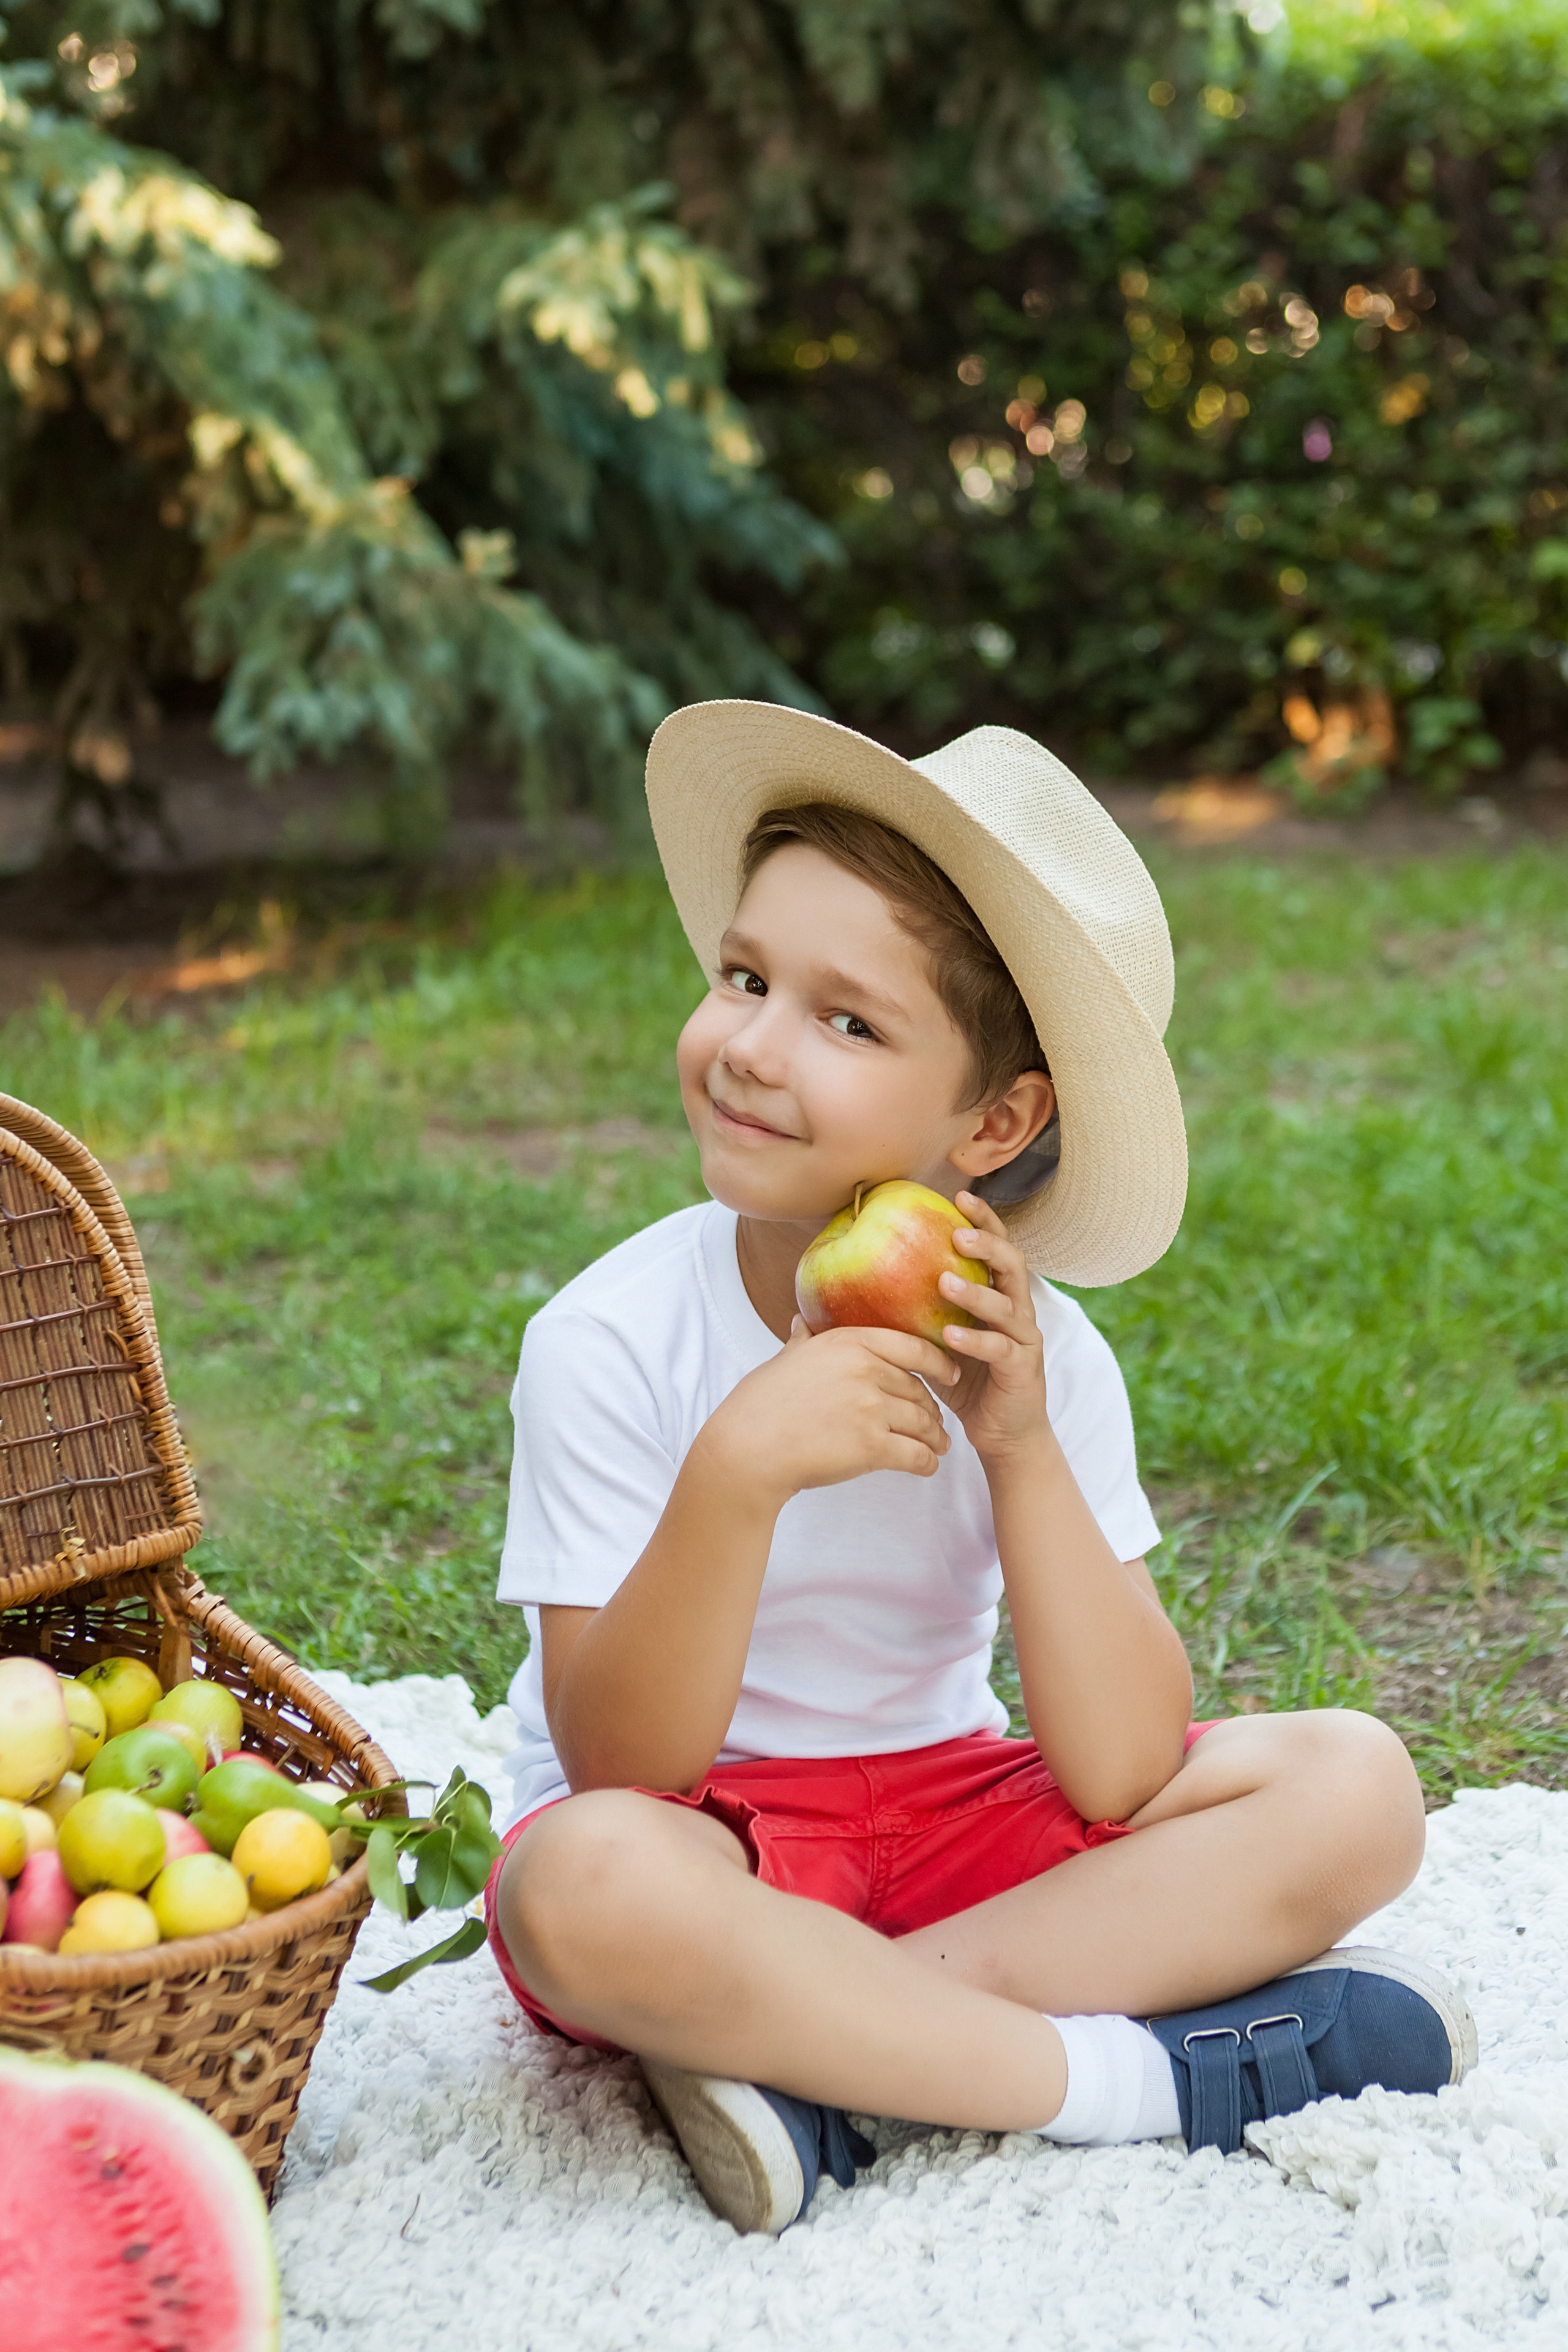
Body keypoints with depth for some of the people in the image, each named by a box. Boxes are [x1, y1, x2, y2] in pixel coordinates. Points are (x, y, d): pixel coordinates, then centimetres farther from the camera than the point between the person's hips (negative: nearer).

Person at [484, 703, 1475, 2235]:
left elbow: (1120, 1778, -14)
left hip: (950, 1818, 4)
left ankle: (811, 2050, -23)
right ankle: (1145, 2077, -22)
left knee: (1354, 1785, -14)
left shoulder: (1038, 1355, -8)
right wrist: (739, 1471, -36)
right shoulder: (612, 1344, -17)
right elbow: (617, 1769, -22)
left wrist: (1023, 1453, -24)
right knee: (591, 1885, -39)